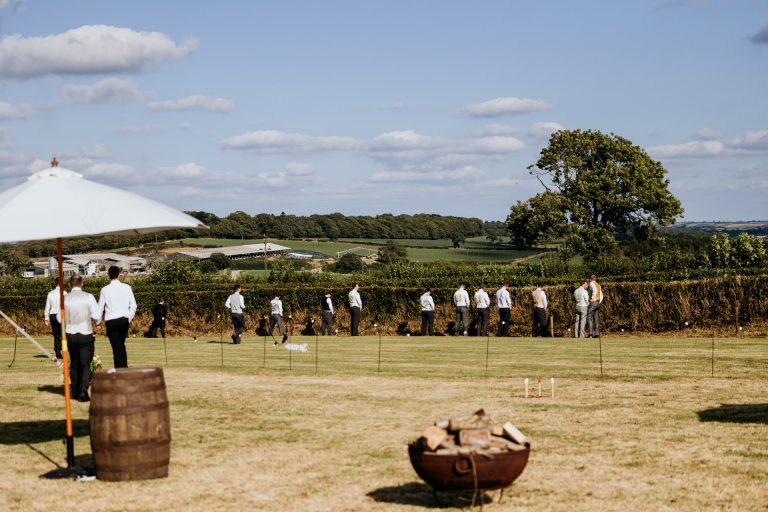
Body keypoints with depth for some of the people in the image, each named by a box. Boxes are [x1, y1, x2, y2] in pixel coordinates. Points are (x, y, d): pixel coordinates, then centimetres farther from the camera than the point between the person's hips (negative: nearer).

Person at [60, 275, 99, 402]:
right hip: (86, 334, -3)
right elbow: (97, 316, -11)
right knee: (85, 364, 1)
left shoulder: (65, 299, -1)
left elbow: (60, 318, 3)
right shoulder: (88, 297, -8)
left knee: (74, 364, 16)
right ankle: (83, 392, -10)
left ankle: (75, 391, 21)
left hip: (70, 334, 3)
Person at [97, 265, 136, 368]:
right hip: (124, 319, 2)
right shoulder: (127, 288, 0)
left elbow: (100, 307, 2)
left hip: (111, 321, -2)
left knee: (116, 347, 0)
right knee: (122, 345, 17)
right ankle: (124, 368, 13)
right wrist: (129, 318, 16)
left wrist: (97, 321, 17)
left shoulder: (105, 290, -4)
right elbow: (133, 305, 2)